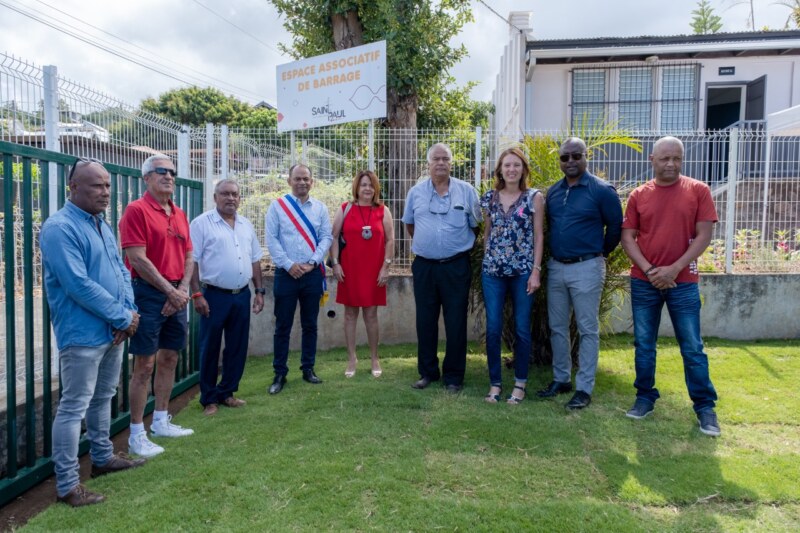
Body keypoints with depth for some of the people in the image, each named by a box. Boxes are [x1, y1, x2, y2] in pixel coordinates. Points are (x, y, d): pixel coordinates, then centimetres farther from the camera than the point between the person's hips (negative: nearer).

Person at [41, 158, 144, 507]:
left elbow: (121, 271, 11)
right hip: (83, 334, -9)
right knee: (74, 407, -1)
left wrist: (128, 312, -6)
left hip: (114, 331, 9)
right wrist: (123, 317, -16)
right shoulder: (59, 228, -16)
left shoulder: (102, 225, 12)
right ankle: (67, 485, 10)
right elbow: (78, 285, -23)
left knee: (103, 398, 20)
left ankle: (103, 457, 36)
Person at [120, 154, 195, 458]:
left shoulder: (179, 214, 14)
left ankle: (161, 421, 28)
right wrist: (170, 291, -14)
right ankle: (137, 435, 8)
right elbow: (138, 260, -15)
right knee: (145, 365, -3)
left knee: (169, 359, 14)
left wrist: (183, 290, -2)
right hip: (149, 293, -7)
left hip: (177, 295, 7)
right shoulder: (136, 210, -8)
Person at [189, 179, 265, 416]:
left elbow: (255, 260, 15)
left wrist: (259, 291, 10)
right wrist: (197, 294, -15)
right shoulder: (202, 223, -6)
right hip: (214, 296, -5)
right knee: (210, 348, 5)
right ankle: (209, 398, 18)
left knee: (237, 348, 11)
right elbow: (191, 261, -10)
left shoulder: (246, 225, 11)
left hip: (242, 295, 5)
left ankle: (227, 392, 26)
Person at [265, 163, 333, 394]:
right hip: (286, 273, -2)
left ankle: (308, 369, 22)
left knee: (310, 325, 10)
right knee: (283, 326, 2)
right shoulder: (277, 206, 1)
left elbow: (326, 237, 3)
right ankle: (279, 374, 11)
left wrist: (312, 262, -9)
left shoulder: (320, 208, 7)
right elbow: (271, 239, -4)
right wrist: (289, 264, -11)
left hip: (313, 273, 2)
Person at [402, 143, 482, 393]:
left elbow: (476, 225, 7)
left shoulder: (466, 191, -1)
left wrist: (460, 246, 7)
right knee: (425, 321, 9)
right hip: (424, 266, 2)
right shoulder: (416, 192, 5)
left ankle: (454, 376, 15)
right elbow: (409, 224, 18)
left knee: (456, 323, 3)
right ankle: (427, 372, 23)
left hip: (456, 266, -2)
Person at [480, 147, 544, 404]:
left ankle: (520, 383, 18)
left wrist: (536, 271, -7)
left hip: (523, 271, -2)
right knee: (492, 328, 2)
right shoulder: (489, 198, 7)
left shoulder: (534, 197, 0)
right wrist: (485, 264, 10)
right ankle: (495, 383, 15)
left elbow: (538, 235, -2)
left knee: (522, 329, 4)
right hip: (492, 270, 2)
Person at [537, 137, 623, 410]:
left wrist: (601, 252, 7)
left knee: (588, 330, 2)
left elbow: (615, 225, -1)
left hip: (586, 268, -6)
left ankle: (584, 388, 9)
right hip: (556, 267, 6)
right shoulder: (553, 191, 8)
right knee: (557, 328, 12)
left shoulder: (602, 190, -9)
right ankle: (560, 379, 26)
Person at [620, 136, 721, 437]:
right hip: (644, 282, 2)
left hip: (683, 282, -1)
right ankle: (645, 398, 23)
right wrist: (649, 270, -11)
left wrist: (674, 269, -13)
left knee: (692, 348, 4)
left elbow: (703, 236, -4)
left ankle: (705, 406, 17)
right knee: (644, 344, 9)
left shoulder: (698, 191, 0)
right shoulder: (639, 195, 4)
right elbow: (627, 238, 2)